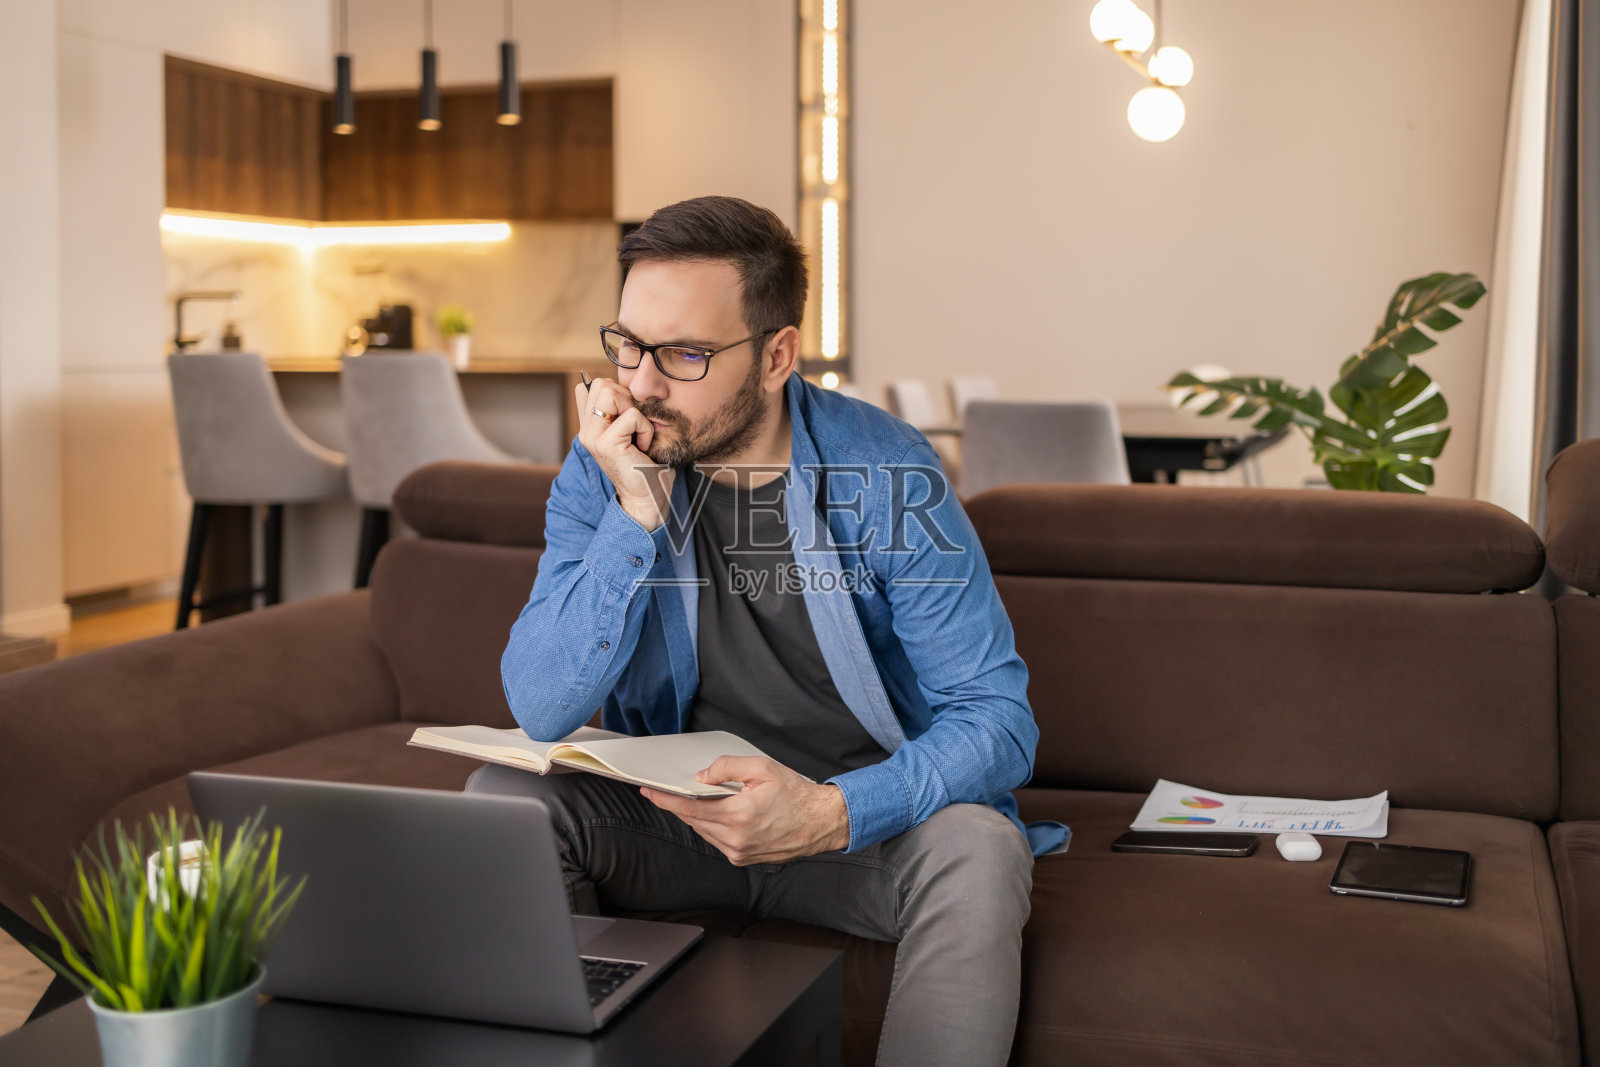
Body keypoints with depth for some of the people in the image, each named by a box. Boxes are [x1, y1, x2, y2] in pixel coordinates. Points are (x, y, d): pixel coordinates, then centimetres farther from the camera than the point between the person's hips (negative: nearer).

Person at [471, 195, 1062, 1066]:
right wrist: (637, 513, -25)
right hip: (671, 814, 2)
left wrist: (832, 814, -33)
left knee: (975, 849, -32)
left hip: (865, 816, -2)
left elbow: (997, 717, -16)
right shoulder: (601, 472, -6)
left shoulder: (884, 472, -15)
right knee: (503, 796, -22)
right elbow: (542, 712, -15)